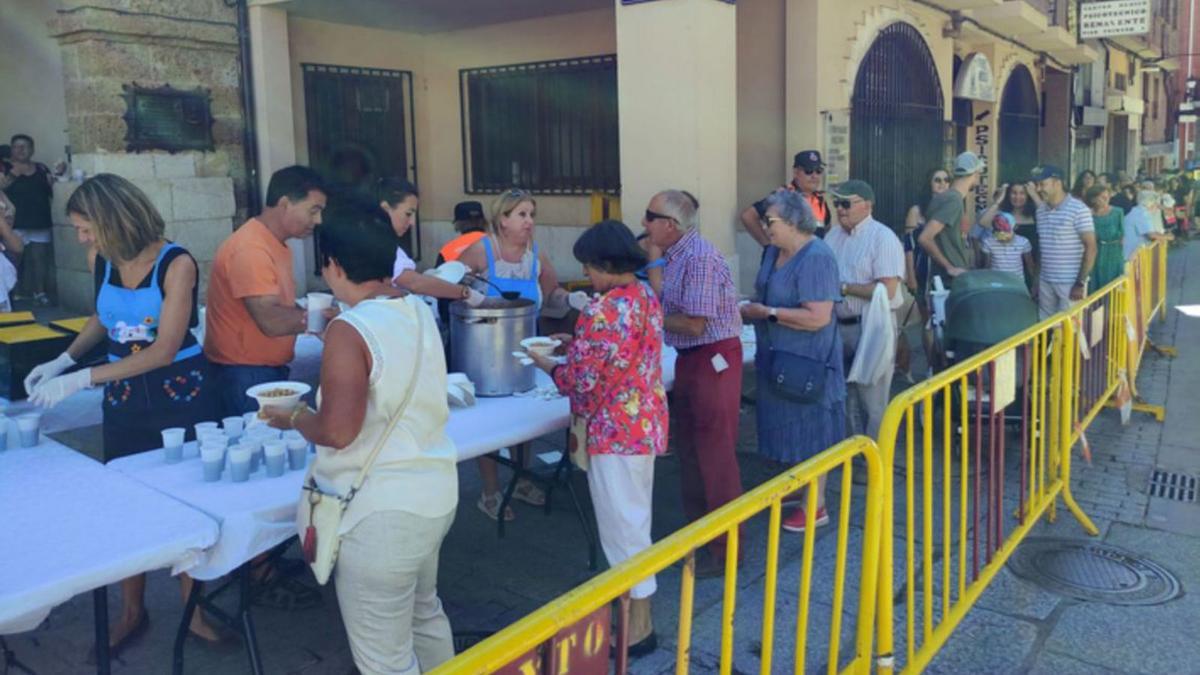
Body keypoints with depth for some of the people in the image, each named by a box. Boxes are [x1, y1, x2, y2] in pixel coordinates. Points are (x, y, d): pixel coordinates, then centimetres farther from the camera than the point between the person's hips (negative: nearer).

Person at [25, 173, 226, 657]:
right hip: (124, 396, 5)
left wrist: (79, 380, -23)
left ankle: (194, 611, 20)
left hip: (181, 392, -4)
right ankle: (132, 614, 25)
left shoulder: (176, 263, -19)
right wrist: (62, 360, 2)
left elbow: (164, 350, -21)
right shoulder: (100, 260, -3)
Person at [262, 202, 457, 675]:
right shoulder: (419, 313, 4)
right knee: (425, 613, 29)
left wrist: (293, 418, -5)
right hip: (433, 493, 9)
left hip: (381, 511, -9)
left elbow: (337, 431, -25)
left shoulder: (349, 331, -20)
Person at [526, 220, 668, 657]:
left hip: (617, 432, -10)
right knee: (635, 519, 21)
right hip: (646, 424, 10)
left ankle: (638, 625, 15)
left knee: (622, 525, 3)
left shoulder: (603, 310, -23)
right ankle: (637, 610, 37)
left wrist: (547, 364, -2)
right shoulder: (647, 298, 6)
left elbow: (581, 381, -20)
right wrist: (577, 345, 13)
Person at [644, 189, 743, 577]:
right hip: (690, 358, 10)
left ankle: (725, 548, 10)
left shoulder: (699, 257, -21)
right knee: (689, 449, 19)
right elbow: (663, 301, 6)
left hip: (714, 359, -10)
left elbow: (694, 324, -23)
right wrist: (654, 260, 1)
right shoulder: (675, 254, 9)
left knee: (715, 455, -2)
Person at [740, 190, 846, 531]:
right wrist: (751, 309, -3)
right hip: (778, 357, 8)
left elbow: (819, 317, -27)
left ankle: (816, 506, 16)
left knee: (810, 432, 3)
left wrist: (768, 313, -23)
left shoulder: (816, 258, -21)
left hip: (807, 361, -8)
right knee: (789, 427, 19)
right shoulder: (774, 251, 6)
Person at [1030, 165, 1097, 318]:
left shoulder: (1078, 209, -10)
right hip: (1045, 282, 6)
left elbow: (1090, 247, -12)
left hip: (1070, 283, -6)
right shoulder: (1040, 211, 9)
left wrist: (1080, 283, -16)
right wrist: (1036, 279, 13)